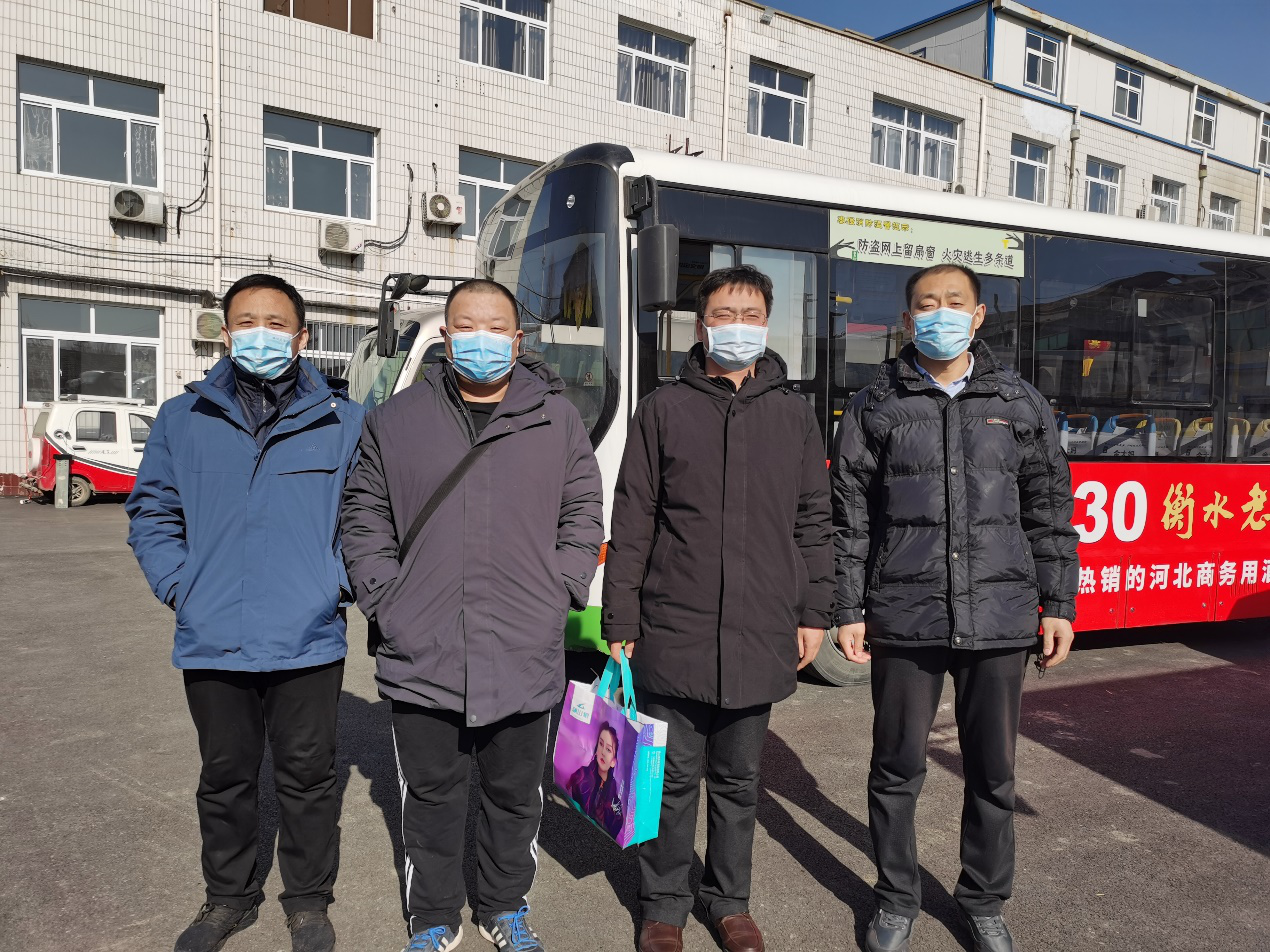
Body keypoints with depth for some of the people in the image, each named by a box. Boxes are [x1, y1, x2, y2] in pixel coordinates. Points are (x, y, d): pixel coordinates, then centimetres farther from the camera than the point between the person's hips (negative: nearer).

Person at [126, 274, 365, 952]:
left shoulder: (343, 421, 1)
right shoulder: (182, 419, 5)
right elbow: (151, 512, 11)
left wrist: (338, 583, -4)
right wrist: (179, 586, -1)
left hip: (307, 640, -1)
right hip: (212, 642, 2)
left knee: (307, 776, 10)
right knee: (225, 777, 17)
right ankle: (228, 898, 38)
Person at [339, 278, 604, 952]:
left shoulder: (557, 419, 5)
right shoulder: (394, 421, 6)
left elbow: (583, 516, 7)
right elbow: (363, 520, 9)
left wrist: (558, 595, -3)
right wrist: (386, 601, -2)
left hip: (526, 659, 0)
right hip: (421, 658, 0)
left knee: (516, 795, 16)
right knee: (431, 797, 14)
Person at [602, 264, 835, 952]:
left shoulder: (793, 414, 8)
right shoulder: (664, 409, 2)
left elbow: (811, 521, 11)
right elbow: (631, 525, 0)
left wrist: (814, 611, 7)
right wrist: (619, 624, -2)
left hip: (760, 635, 2)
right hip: (674, 633, -2)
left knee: (738, 779, 15)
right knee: (674, 776, 9)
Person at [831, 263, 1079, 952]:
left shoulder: (1019, 403, 8)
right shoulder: (875, 407, 4)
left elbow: (1049, 510, 10)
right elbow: (850, 516, 2)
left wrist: (1058, 604, 6)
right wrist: (849, 610, -2)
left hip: (999, 620, 2)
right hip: (904, 619, -1)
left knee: (993, 772, 13)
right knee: (897, 769, 9)